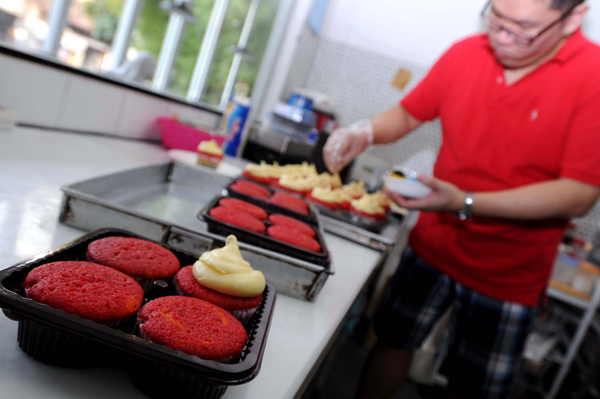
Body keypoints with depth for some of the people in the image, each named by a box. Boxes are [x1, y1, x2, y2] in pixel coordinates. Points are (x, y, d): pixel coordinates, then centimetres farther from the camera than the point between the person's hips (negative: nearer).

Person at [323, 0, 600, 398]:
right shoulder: (465, 54, -5)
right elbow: (408, 112, 8)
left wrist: (465, 204, -30)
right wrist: (365, 132, -13)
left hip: (507, 275, -3)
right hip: (433, 244, 3)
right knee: (394, 339, 17)